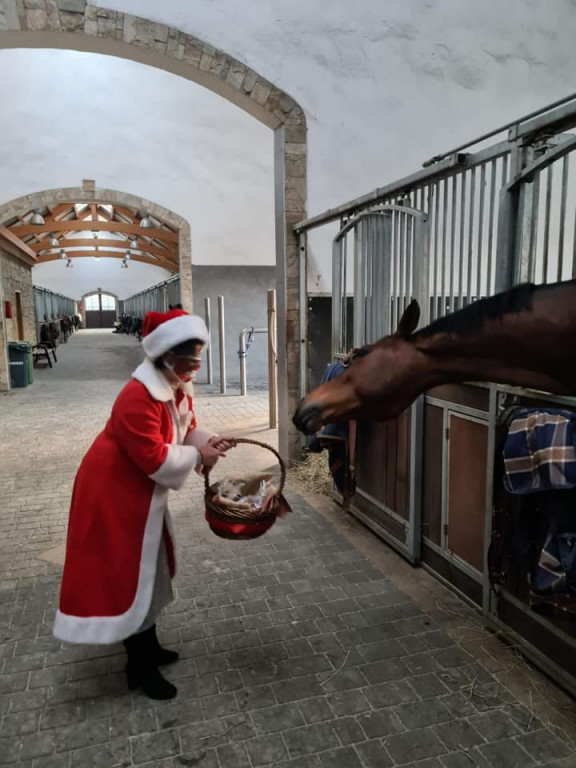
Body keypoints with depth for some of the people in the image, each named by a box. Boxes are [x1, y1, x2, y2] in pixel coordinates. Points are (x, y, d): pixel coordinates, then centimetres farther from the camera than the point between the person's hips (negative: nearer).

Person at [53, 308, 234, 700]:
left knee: (148, 568, 19)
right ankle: (140, 668, 18)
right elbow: (154, 458, -31)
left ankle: (149, 645, 38)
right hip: (113, 492, -10)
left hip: (142, 491, 10)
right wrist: (198, 456, -19)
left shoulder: (178, 386, -1)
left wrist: (209, 442, -11)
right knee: (125, 574, 2)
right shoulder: (138, 398, -31)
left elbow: (186, 428, 9)